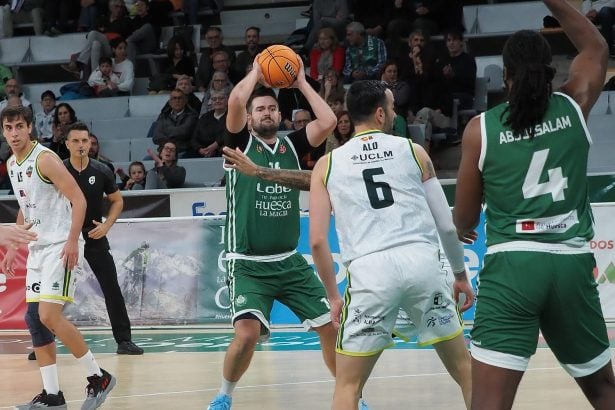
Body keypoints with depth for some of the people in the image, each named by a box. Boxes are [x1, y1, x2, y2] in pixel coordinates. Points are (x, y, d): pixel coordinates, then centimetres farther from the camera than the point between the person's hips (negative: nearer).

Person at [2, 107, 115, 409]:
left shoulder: (45, 159, -13)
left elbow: (78, 200, -17)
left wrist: (72, 241, -25)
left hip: (61, 247, -9)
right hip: (37, 248, 9)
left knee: (49, 316, -17)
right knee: (34, 319, 4)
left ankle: (98, 378, -5)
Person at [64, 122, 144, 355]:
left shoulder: (101, 171, -4)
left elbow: (117, 200, 8)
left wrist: (106, 225, -6)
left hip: (94, 235, 1)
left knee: (112, 289, -3)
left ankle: (123, 340, 4)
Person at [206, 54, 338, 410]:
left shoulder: (292, 146, 8)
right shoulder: (241, 143, -2)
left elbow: (328, 121, -7)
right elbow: (235, 100, -20)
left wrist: (301, 82, 1)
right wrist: (257, 72, -3)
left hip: (290, 262, 4)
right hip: (248, 265, -4)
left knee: (331, 326, 2)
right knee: (247, 333, -21)